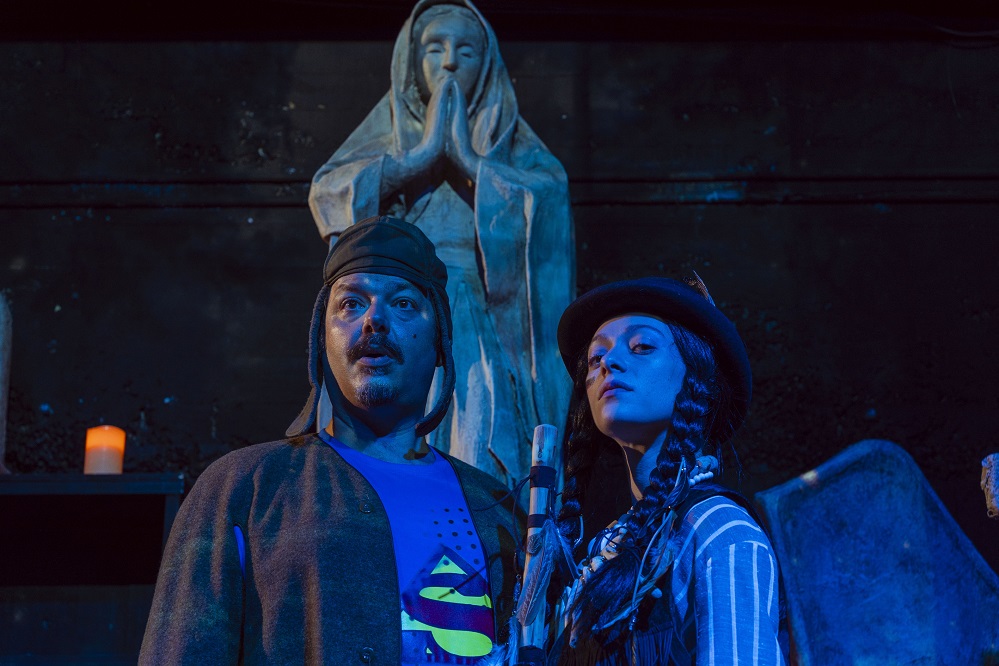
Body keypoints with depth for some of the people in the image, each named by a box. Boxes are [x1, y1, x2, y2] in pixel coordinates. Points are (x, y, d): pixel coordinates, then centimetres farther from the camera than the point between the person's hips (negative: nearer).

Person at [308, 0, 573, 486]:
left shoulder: (510, 143, 17)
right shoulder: (388, 131, 19)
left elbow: (552, 190, -4)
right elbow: (325, 190, -1)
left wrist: (467, 159, -4)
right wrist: (424, 153, -3)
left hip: (480, 332, 0)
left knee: (481, 479, -15)